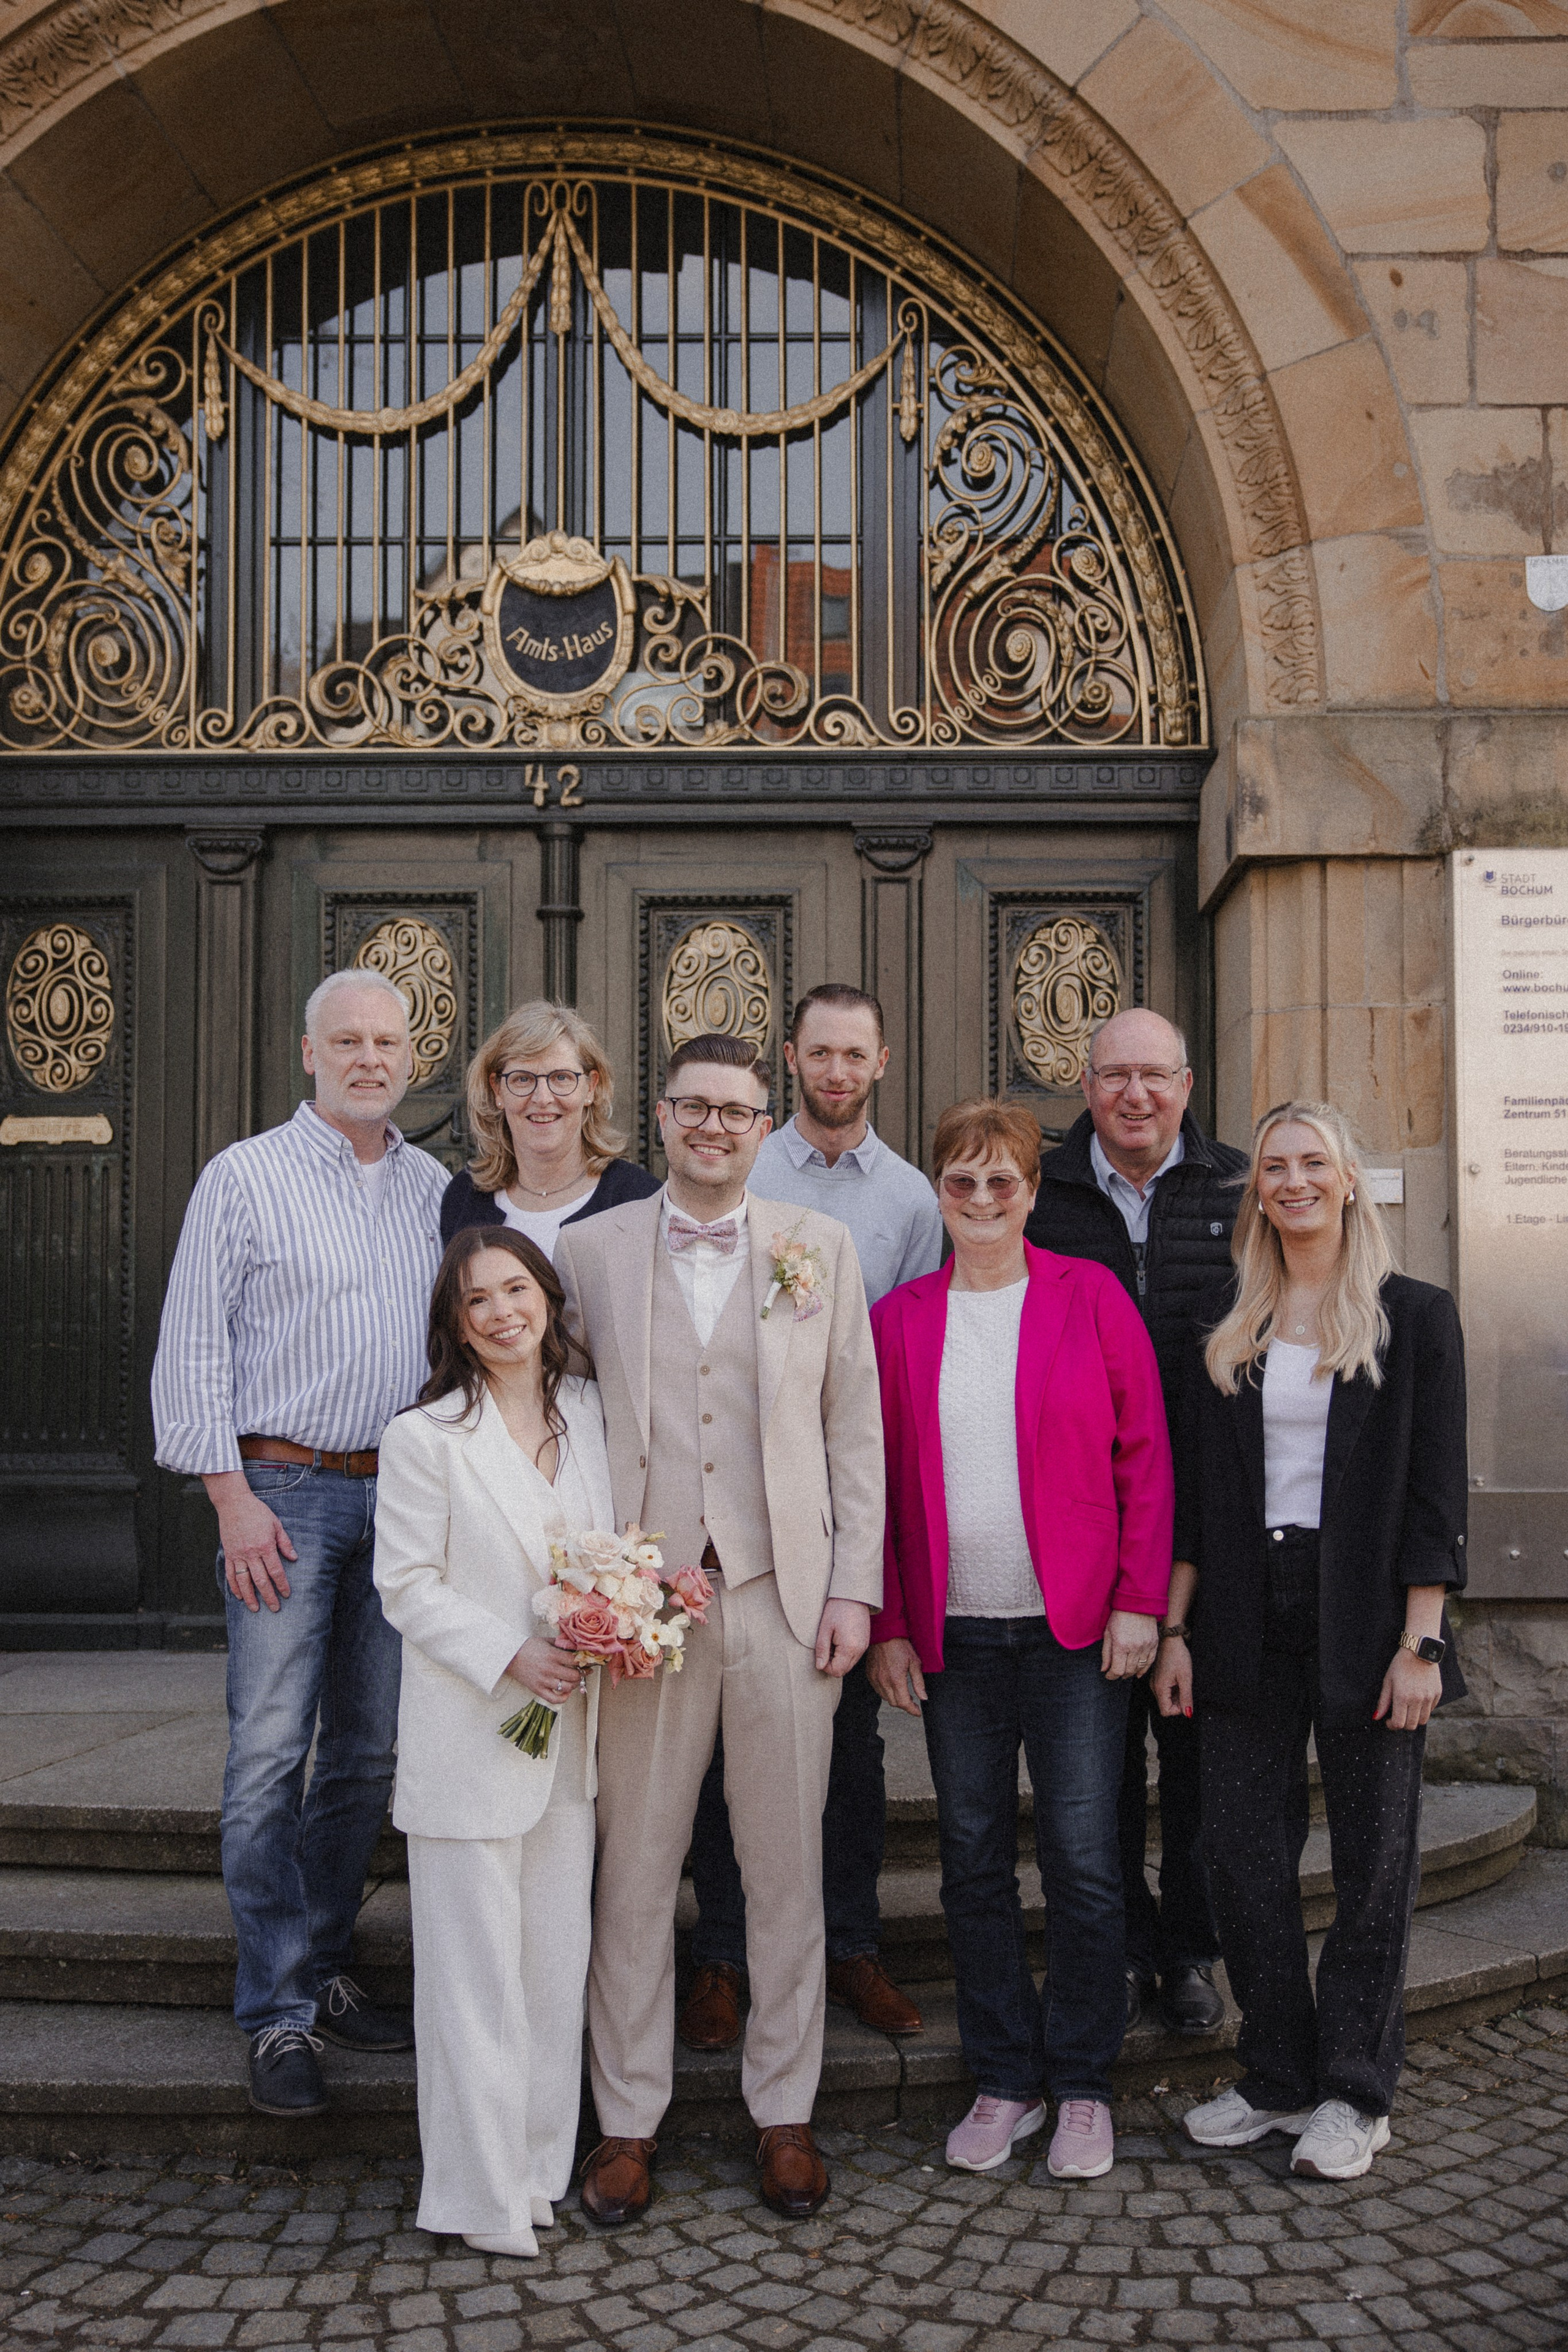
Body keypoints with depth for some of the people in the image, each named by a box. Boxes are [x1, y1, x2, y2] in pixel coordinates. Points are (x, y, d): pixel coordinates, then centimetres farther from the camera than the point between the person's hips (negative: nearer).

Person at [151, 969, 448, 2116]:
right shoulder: (246, 1176, -2)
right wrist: (235, 1499, -11)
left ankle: (324, 1967, 25)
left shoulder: (436, 1188, 10)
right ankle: (279, 2012, 7)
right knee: (271, 1753, -4)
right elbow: (193, 1349, -5)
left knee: (370, 1752, 10)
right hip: (285, 1490, -4)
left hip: (405, 1494, 5)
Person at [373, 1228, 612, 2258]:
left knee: (559, 1955, 12)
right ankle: (486, 2194, 15)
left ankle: (544, 2166, 27)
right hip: (469, 1734, -5)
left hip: (571, 1725, 5)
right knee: (476, 1967, 2)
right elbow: (408, 1586, -8)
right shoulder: (427, 1438, -8)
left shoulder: (591, 1412, 7)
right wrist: (511, 1655, -18)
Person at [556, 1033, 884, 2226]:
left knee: (788, 1866, 9)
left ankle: (785, 2113, 25)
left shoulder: (820, 1246, 5)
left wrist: (855, 1585, -1)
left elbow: (855, 1426, 5)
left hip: (784, 1591, 1)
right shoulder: (592, 1248, 5)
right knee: (635, 1866, 7)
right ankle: (629, 2120, 22)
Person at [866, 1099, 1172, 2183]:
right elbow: (881, 1479, 7)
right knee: (975, 1862, 9)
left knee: (1083, 1859, 2)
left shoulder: (1093, 1297, 0)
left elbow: (1146, 1457, 0)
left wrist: (1139, 1600, -6)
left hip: (1075, 1628, -2)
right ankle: (1005, 2081, 24)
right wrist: (889, 1624, 3)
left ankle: (1083, 2085, 19)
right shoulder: (900, 1318, 6)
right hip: (952, 1633, 2)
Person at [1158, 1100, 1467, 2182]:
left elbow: (1435, 1489, -5)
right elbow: (1195, 1490, 9)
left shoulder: (1415, 1317, -1)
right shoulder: (1228, 1330, 9)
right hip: (1249, 1619, 3)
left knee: (1375, 1854, 6)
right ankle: (1279, 2078, 21)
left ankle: (1356, 2094, 19)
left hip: (1365, 1614, -3)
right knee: (1246, 1852, 6)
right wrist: (1176, 1627, 3)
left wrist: (1420, 1643, -11)